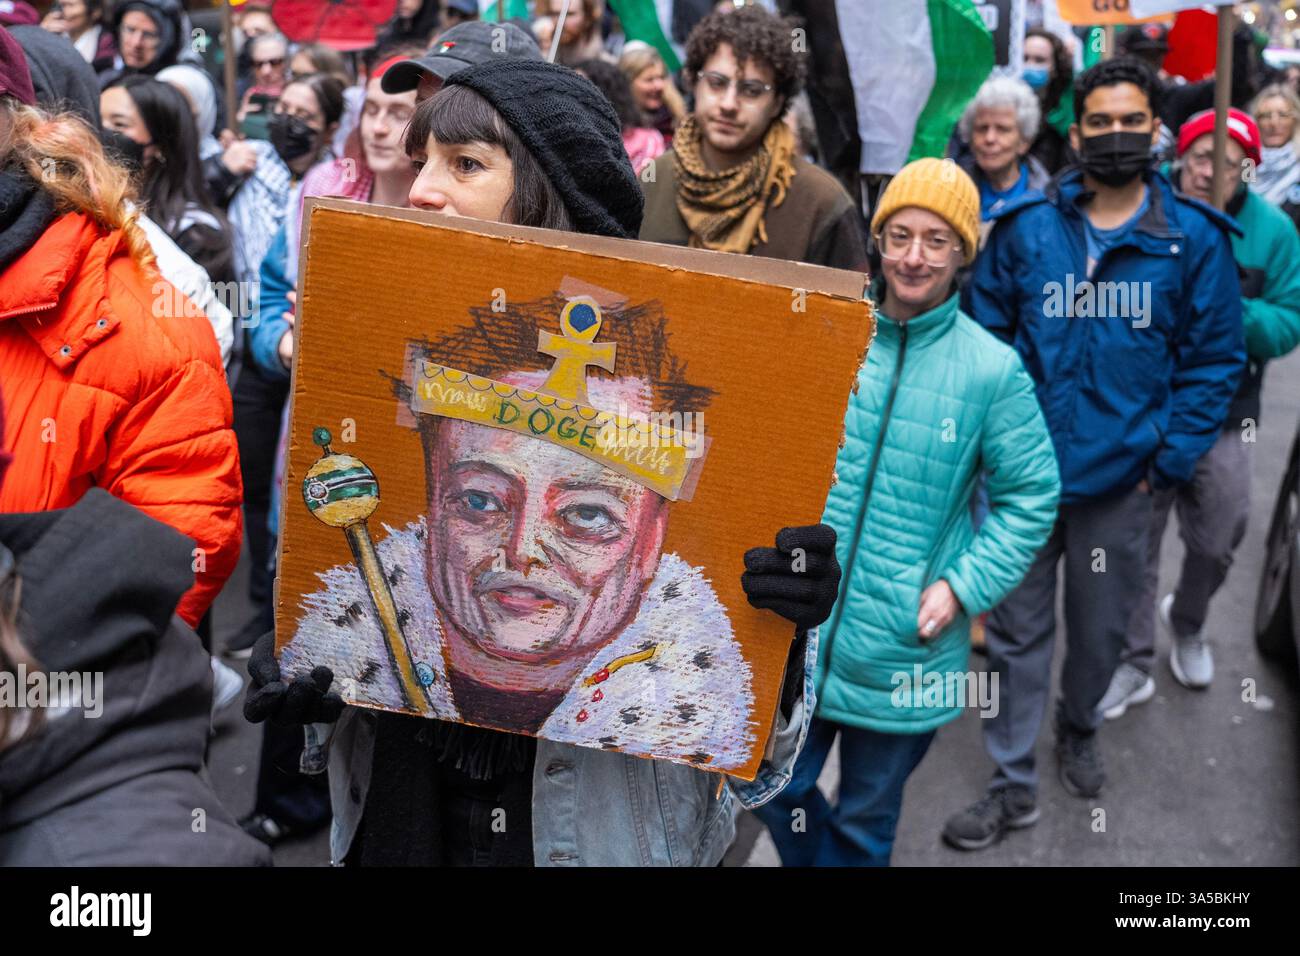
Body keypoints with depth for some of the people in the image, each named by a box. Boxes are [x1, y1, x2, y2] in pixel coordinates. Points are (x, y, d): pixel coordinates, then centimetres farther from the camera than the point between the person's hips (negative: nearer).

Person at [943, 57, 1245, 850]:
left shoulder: (1195, 238, -4)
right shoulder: (1024, 226, -2)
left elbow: (1214, 359, -1)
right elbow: (983, 335, 3)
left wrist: (1172, 460, -7)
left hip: (1123, 479, 0)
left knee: (1102, 626, 17)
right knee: (1019, 628, 8)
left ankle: (1080, 728, 46)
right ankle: (1015, 785, 22)